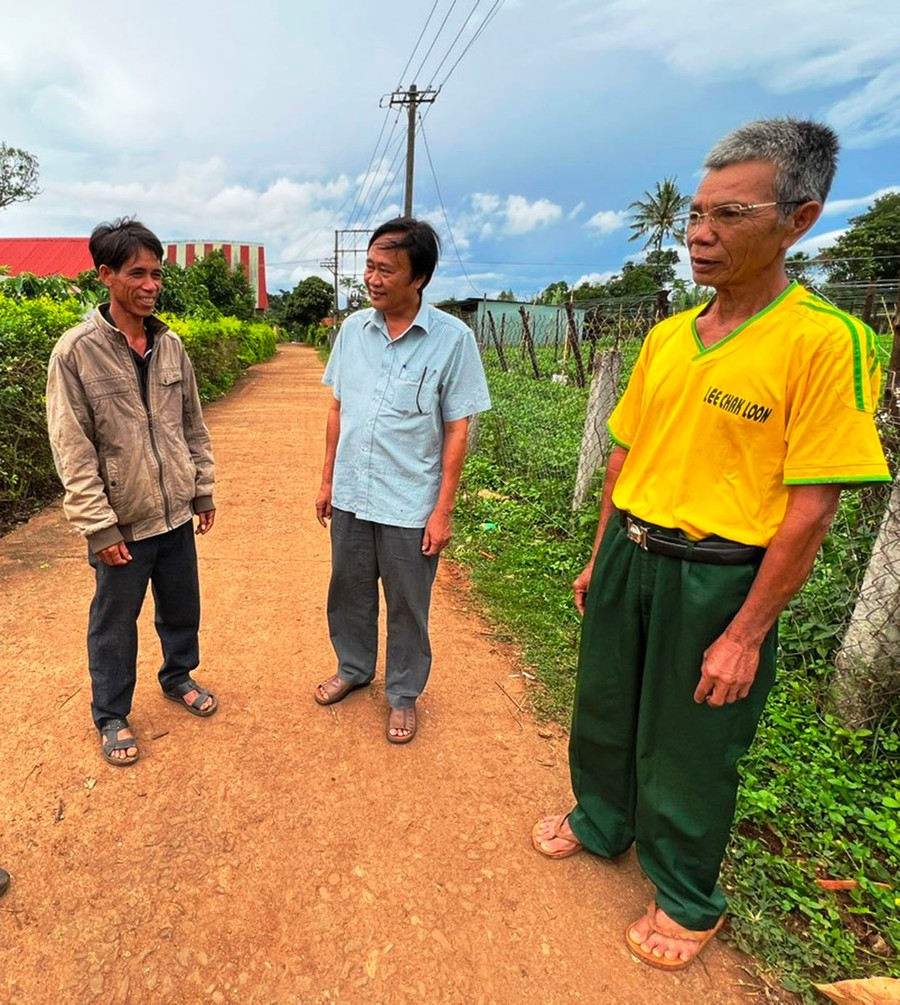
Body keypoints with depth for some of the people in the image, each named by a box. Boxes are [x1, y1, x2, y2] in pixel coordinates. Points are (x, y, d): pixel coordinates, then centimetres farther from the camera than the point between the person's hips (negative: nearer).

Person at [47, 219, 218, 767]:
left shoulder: (171, 344, 2)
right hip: (122, 522, -4)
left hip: (176, 514, 5)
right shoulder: (76, 350, -12)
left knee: (182, 607, 20)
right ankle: (112, 716, 33)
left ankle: (179, 676, 45)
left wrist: (203, 491, 9)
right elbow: (73, 451, -13)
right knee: (115, 623, 12)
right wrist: (100, 527, -15)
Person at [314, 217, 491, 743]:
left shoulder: (453, 339, -11)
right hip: (350, 497, 5)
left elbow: (457, 431, -10)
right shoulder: (353, 329, 2)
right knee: (349, 593, 19)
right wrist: (328, 480, 11)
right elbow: (338, 410, 11)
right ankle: (354, 668, 44)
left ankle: (404, 695, 32)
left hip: (409, 506, -4)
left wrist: (443, 510, -11)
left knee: (407, 607, 11)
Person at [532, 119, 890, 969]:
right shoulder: (666, 336, 4)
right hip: (629, 557, 6)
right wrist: (599, 558, 13)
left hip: (714, 578, -6)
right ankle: (600, 823, 51)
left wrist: (746, 635, -15)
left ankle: (687, 901, 40)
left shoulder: (826, 339, -15)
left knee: (686, 748, 12)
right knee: (603, 708, 22)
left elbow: (811, 507, -17)